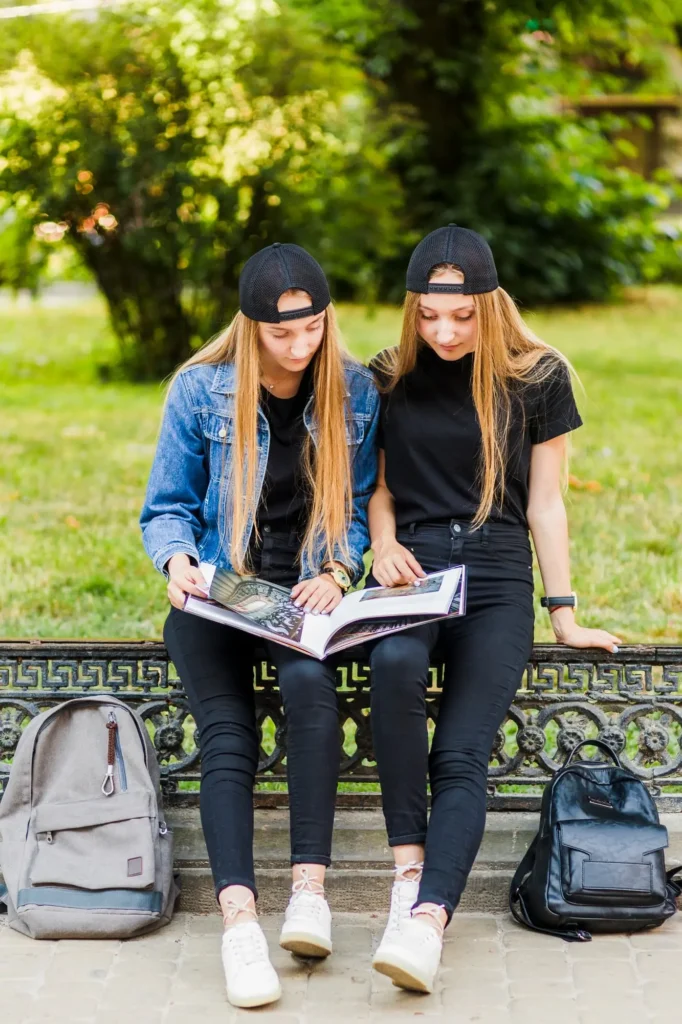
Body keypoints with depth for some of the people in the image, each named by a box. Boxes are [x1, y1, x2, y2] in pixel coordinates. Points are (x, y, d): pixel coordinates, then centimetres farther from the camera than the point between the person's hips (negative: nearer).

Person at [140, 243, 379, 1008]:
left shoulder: (355, 392, 1)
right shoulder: (199, 391, -3)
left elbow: (360, 508, 8)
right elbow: (167, 508, 4)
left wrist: (335, 574, -11)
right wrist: (177, 560, -18)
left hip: (306, 594, 1)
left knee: (309, 681, -34)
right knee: (226, 737, -25)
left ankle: (310, 888, -34)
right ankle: (239, 921, -37)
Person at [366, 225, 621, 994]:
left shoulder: (538, 377, 3)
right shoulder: (389, 378, 9)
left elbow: (544, 503, 6)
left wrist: (564, 615, 4)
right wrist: (383, 542, -4)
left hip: (497, 581, -1)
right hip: (412, 569, 1)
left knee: (461, 754, -22)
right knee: (395, 664, -35)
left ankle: (427, 919, -36)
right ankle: (409, 867, -28)